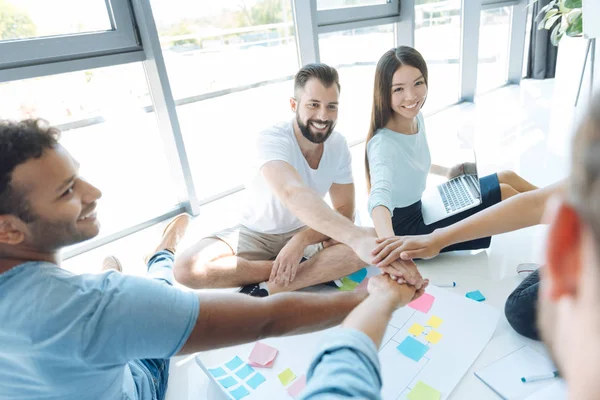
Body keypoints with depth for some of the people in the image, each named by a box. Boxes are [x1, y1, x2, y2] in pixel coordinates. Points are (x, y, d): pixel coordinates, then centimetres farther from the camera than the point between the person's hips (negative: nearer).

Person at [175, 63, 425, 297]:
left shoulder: (338, 145, -11)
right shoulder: (272, 140, -27)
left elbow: (344, 213, -10)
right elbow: (293, 193, -48)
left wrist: (300, 241, -27)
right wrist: (356, 238, -62)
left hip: (306, 232, 3)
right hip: (256, 235, -2)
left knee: (372, 244, -24)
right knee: (186, 268, -28)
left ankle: (268, 290, -22)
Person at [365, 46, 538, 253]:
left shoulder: (416, 117, -5)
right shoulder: (383, 144, -32)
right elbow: (379, 197, -52)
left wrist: (446, 172, 11)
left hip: (419, 209, 8)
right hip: (404, 227, -8)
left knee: (506, 177, 7)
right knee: (504, 192, -5)